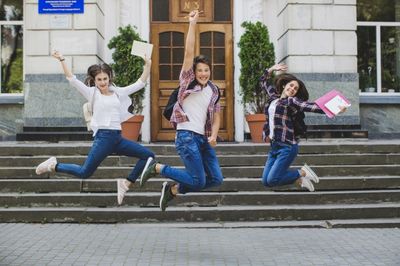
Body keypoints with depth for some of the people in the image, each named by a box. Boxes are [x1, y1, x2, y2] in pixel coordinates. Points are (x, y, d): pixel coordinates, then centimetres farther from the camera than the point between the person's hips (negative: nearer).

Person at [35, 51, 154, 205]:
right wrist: (62, 60, -13)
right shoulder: (92, 93, 2)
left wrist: (147, 66, 10)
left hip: (118, 137, 5)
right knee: (84, 173, -8)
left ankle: (126, 183, 7)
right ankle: (54, 165, 15)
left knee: (148, 155, -2)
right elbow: (72, 80, -6)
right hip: (103, 137, -5)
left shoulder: (118, 92, 13)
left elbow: (140, 84, 15)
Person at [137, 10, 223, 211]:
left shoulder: (213, 91, 14)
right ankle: (156, 167, 9)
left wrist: (213, 136, -5)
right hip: (186, 136, -7)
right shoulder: (187, 82, -1)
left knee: (216, 179, 1)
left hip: (203, 138, 7)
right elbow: (188, 53, -11)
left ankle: (173, 189, 15)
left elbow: (216, 116, 13)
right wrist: (192, 24, -13)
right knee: (198, 181, -10)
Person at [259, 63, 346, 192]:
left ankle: (302, 173, 9)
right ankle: (299, 180, 16)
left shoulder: (292, 101, -4)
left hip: (287, 146, -7)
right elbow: (264, 81, 31)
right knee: (265, 181, 3)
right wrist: (272, 69, 20)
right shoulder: (274, 96, 14)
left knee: (272, 180, -12)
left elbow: (312, 106, -19)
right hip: (274, 145, 7)